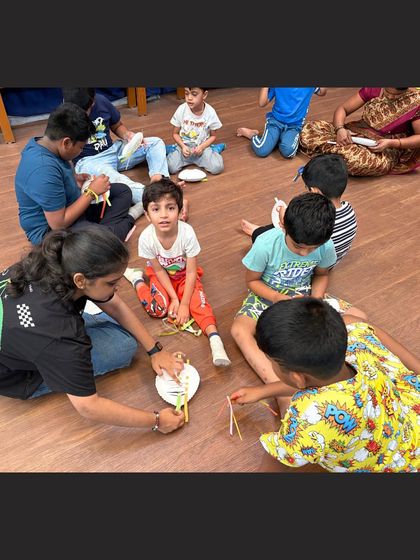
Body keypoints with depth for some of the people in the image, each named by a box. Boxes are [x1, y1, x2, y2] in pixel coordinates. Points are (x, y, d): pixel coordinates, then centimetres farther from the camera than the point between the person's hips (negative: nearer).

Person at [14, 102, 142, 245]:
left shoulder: (43, 144, -3)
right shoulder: (44, 169, -31)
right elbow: (59, 224, -28)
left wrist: (74, 179, 0)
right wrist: (92, 192, -19)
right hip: (50, 230, -10)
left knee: (123, 191, 9)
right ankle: (126, 221, -6)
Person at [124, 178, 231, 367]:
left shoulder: (187, 233, -33)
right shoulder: (146, 238, -30)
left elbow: (191, 272, -23)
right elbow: (158, 270, -15)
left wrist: (184, 304, -23)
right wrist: (174, 297, -18)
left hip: (184, 273, 0)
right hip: (161, 274, 0)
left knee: (198, 300, -24)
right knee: (158, 309, -19)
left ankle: (215, 338, -26)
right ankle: (137, 279, 6)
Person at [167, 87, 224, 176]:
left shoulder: (210, 113, -12)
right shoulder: (181, 110, -11)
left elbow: (213, 136, 0)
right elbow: (175, 133, 0)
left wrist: (202, 147, -18)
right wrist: (183, 146, -19)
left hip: (202, 146, -1)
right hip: (184, 146, 1)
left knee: (217, 168, -25)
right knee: (171, 168, -24)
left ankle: (214, 149, 7)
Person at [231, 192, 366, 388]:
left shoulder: (326, 247, -19)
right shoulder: (265, 245, -28)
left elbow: (321, 275, 2)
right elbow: (252, 280, -13)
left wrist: (316, 300, -18)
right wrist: (278, 298, -31)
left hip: (304, 293, 3)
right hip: (267, 294, -3)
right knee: (239, 330, -31)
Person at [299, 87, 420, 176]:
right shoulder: (373, 89, -5)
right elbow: (342, 108, -3)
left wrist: (391, 143, -27)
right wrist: (340, 129, -25)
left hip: (386, 149, -3)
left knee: (359, 161, -41)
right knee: (310, 130, -11)